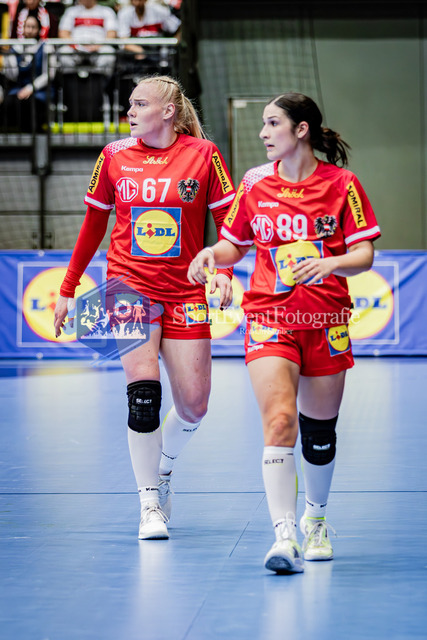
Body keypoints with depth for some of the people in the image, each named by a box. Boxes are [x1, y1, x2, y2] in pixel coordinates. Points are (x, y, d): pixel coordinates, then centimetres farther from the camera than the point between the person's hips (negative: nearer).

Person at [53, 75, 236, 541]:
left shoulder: (203, 154, -1)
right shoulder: (114, 157, 3)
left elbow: (228, 223, 3)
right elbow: (94, 223, 13)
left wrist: (223, 271, -14)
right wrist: (68, 288, 11)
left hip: (185, 293, 0)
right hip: (129, 287, 0)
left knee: (194, 404, -2)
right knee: (143, 390, -15)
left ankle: (162, 469, 29)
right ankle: (150, 503, -6)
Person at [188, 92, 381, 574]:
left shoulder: (341, 184, -2)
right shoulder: (254, 184, 5)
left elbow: (364, 254, -4)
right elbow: (235, 245, 16)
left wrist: (331, 263, -24)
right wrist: (212, 254, -5)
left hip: (326, 320, 0)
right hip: (270, 318, 0)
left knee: (319, 433, 10)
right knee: (279, 421, -19)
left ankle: (315, 518, 37)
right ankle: (284, 536, -24)